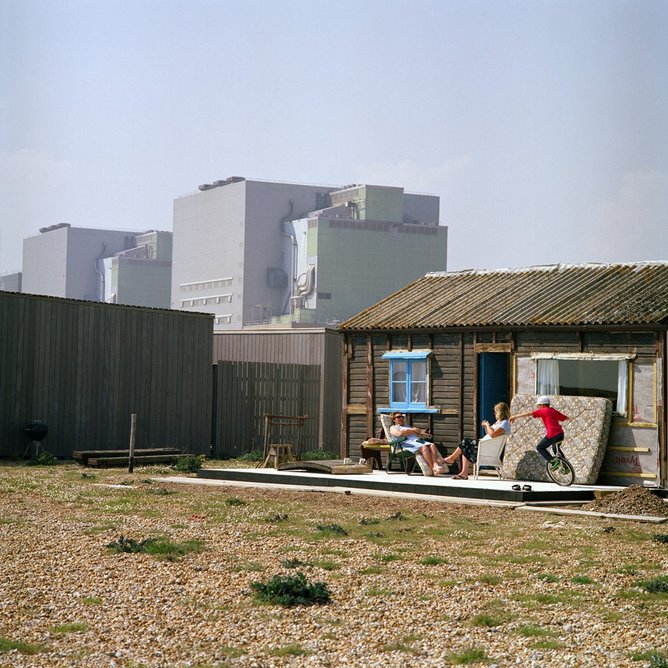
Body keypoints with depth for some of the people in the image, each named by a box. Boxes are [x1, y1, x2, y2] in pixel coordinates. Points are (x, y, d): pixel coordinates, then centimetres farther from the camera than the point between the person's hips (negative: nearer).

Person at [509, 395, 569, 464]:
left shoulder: (543, 411, 3)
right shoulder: (554, 411, 21)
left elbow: (528, 414, 0)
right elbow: (566, 418, 23)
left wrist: (515, 417, 5)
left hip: (552, 434, -8)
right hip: (560, 433, 8)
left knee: (540, 448, 11)